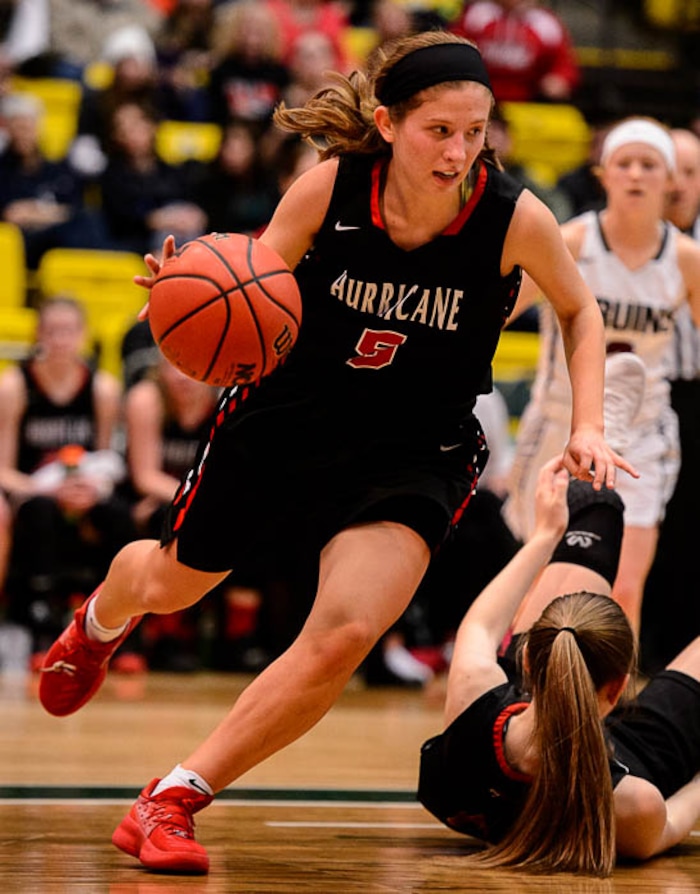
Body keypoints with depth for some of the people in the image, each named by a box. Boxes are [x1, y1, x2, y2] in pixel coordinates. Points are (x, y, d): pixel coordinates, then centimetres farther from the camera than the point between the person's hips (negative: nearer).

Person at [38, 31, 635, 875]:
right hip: (285, 417, 1)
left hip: (414, 453, -1)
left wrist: (587, 426, -10)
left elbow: (579, 309, 0)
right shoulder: (330, 187, -21)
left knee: (343, 637, -25)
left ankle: (174, 800, -10)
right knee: (170, 583, 23)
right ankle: (99, 622, 63)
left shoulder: (516, 219, -21)